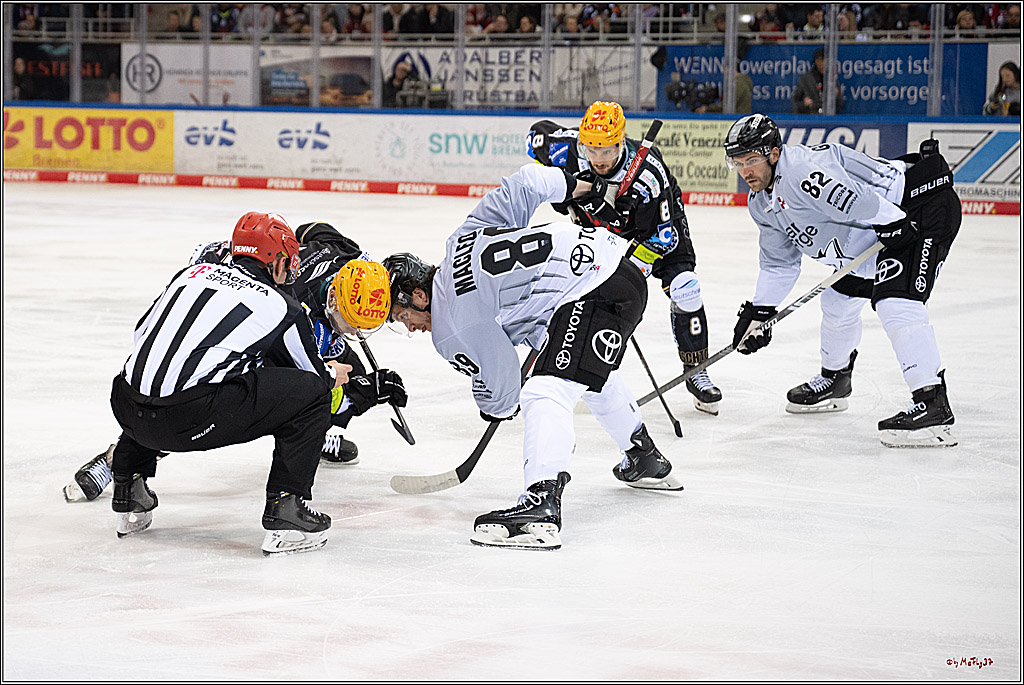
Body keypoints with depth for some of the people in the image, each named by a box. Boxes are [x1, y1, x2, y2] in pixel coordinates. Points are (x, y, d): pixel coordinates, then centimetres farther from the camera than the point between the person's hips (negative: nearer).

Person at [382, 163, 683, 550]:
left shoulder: (452, 329, -7)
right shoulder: (461, 238, 15)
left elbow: (498, 383, 2)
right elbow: (523, 184, 14)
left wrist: (497, 409, 25)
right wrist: (582, 188, 27)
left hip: (591, 293, -11)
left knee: (547, 391, -20)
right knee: (591, 373, 35)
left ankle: (541, 508, -35)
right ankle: (647, 463, 52)